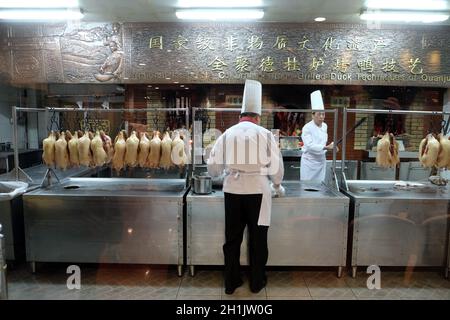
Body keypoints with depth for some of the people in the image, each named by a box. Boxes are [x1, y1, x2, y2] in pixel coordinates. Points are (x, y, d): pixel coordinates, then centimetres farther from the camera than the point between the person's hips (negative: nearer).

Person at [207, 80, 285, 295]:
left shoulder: (227, 134, 6)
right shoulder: (265, 134, 0)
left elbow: (213, 166, 8)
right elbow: (276, 165, 2)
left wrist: (224, 173, 31)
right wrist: (277, 186, 20)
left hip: (232, 190, 2)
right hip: (257, 190, -2)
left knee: (232, 237, 13)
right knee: (257, 237, 12)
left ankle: (231, 282, 24)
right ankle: (257, 282, 26)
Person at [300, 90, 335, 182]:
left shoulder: (325, 126, 6)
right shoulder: (307, 128, -15)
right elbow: (310, 145, -24)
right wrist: (326, 147, -31)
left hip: (321, 160, 6)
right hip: (309, 161, -6)